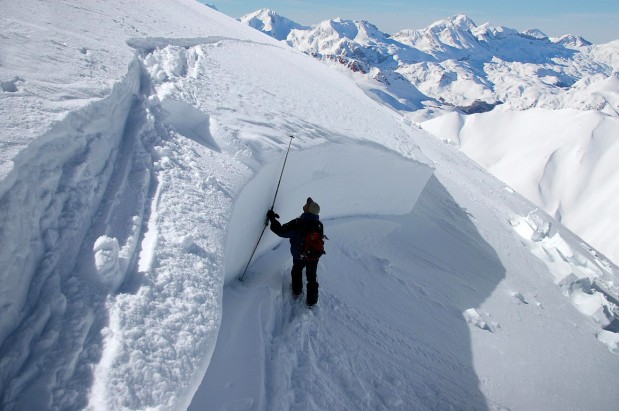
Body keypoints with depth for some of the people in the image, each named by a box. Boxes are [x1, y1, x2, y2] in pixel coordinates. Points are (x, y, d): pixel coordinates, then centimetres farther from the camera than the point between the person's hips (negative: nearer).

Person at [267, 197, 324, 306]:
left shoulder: (298, 223, -29)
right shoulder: (319, 224, -11)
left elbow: (282, 232, -26)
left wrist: (272, 219, -19)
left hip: (299, 255, -3)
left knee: (296, 271, 28)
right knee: (312, 277, 19)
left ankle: (297, 291, 46)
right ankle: (311, 300, 29)